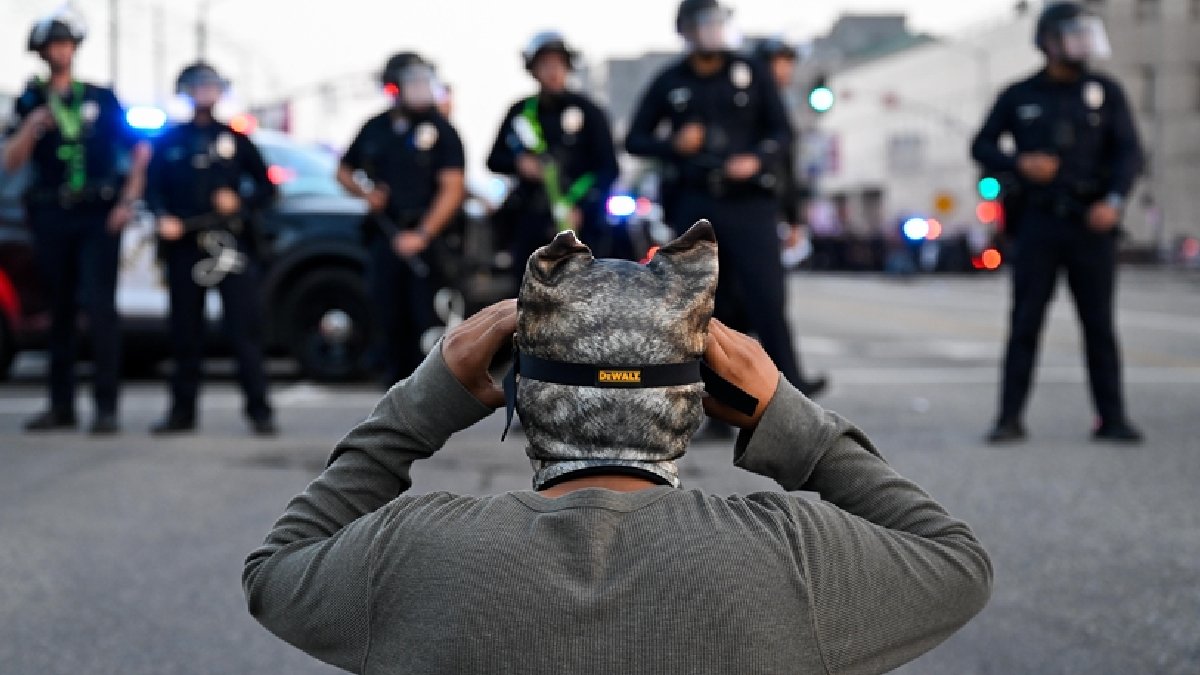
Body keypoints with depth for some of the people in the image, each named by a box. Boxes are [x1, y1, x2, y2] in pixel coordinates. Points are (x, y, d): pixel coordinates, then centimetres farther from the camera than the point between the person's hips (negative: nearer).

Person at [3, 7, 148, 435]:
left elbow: (139, 151, 10)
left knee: (98, 306, -13)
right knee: (60, 311, 8)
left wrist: (128, 200, -1)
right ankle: (61, 406, 14)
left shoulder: (101, 98, 9)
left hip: (98, 218, -2)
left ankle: (106, 407, -14)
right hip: (51, 218, 2)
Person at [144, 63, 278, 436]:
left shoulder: (236, 140, 15)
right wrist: (163, 218, -12)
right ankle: (182, 410, 10)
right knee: (185, 332, 2)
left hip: (232, 245, -1)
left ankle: (259, 409, -7)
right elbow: (153, 189, 8)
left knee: (246, 328, -8)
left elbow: (266, 189, 14)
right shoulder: (168, 141, 15)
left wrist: (240, 202, -6)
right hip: (184, 247, 1)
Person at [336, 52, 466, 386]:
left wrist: (422, 234, -19)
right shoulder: (375, 129, 13)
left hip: (428, 237, -4)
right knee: (389, 324, 6)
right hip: (385, 241, 4)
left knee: (430, 324, -9)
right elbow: (344, 171, 25)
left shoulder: (441, 131, -1)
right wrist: (365, 192, 2)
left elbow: (452, 189, -9)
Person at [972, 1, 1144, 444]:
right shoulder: (1018, 97, 4)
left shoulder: (1106, 93, 3)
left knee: (1099, 324, 1)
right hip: (1038, 225, 0)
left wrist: (1114, 201, -20)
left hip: (1091, 225, 0)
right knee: (1025, 323, -3)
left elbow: (1128, 153, -3)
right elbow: (982, 147, 9)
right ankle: (1010, 419, 1)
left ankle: (1112, 419, 7)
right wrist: (1019, 164, -11)